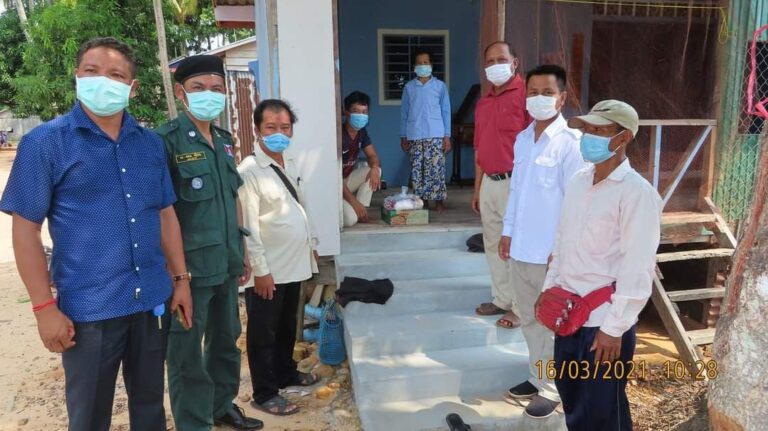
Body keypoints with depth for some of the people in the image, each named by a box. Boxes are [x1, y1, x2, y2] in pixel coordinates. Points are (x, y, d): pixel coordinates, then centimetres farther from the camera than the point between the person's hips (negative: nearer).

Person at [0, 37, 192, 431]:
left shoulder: (150, 143, 6)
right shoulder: (45, 142, -6)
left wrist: (180, 279, 8)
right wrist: (44, 307, -11)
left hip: (152, 300, 4)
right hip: (88, 308, -3)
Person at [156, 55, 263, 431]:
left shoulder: (224, 140, 10)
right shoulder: (166, 140, -12)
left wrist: (241, 252, 16)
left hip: (225, 263, 8)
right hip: (190, 266, -7)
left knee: (226, 339, 21)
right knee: (187, 352, 7)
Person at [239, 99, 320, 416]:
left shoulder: (290, 163, 8)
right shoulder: (249, 171, -17)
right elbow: (248, 227, -19)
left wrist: (311, 243, 17)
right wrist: (260, 270, -19)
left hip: (294, 263, 8)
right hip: (268, 269, -8)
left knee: (287, 326, 22)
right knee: (264, 333, 7)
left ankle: (286, 373, 40)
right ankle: (264, 394, 20)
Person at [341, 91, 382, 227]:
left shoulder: (362, 131, -2)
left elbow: (372, 155, 6)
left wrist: (374, 168, -22)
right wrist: (354, 202, -30)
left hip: (347, 179, 8)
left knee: (375, 170, -13)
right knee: (350, 219, -28)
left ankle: (360, 211, -7)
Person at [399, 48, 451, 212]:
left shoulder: (440, 86, 4)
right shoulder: (409, 87, 8)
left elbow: (446, 112, 3)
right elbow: (404, 113, 11)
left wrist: (447, 136, -3)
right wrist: (403, 136, 6)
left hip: (435, 136, -2)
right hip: (414, 136, 2)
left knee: (436, 169, -4)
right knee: (417, 170, 3)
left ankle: (438, 201, 6)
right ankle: (422, 201, 13)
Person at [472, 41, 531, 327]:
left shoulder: (525, 93, -10)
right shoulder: (483, 102, 14)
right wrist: (477, 189, 18)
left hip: (514, 182, -8)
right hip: (489, 183, 8)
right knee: (494, 245, 15)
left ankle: (521, 308, 13)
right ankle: (502, 299, 29)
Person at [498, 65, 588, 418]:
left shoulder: (570, 143, -14)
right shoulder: (523, 138, 8)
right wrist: (507, 232, 13)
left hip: (551, 252, -7)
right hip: (521, 248, 7)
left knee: (552, 323, 8)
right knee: (529, 319, 18)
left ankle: (552, 388, 25)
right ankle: (537, 377, 36)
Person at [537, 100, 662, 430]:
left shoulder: (637, 193, -17)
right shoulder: (578, 182, 6)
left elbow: (638, 270, -18)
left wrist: (614, 328, -17)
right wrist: (548, 289, 14)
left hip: (604, 321, -7)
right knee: (570, 397, 21)